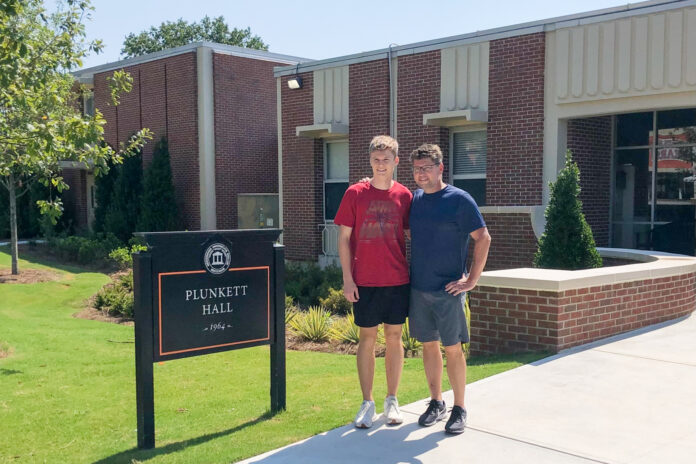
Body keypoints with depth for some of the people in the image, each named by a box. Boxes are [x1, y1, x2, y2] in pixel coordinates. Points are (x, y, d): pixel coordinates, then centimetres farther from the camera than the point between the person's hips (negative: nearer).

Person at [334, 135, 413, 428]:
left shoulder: (404, 196, 3)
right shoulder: (355, 194, -1)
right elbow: (344, 238, 0)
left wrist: (413, 272, 4)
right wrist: (347, 278, -4)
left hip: (397, 280, 1)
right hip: (365, 281, -1)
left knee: (394, 337, 8)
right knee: (367, 338, 5)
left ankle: (392, 400, 22)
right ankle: (367, 403, 16)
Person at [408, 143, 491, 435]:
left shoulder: (459, 200, -9)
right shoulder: (414, 199, 8)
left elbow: (483, 239, -10)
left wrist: (472, 279, -12)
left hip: (448, 290, -5)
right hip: (418, 288, 5)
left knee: (453, 348, 1)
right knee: (429, 345, 12)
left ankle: (459, 409, 14)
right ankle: (436, 403, 25)